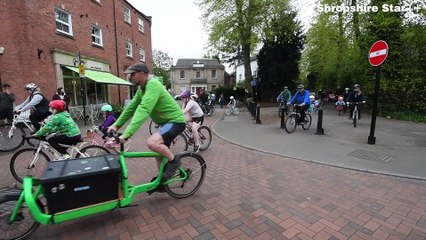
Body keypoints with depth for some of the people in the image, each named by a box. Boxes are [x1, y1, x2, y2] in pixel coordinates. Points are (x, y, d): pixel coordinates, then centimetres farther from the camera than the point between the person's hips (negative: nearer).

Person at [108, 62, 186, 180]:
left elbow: (143, 110, -34)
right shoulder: (141, 88, 7)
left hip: (176, 121, -9)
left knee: (152, 142, -29)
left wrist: (127, 133, -38)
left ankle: (174, 161, -4)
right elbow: (131, 107, 10)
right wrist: (116, 125, 4)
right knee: (159, 153, 14)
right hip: (165, 121, 10)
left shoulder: (153, 84, -24)